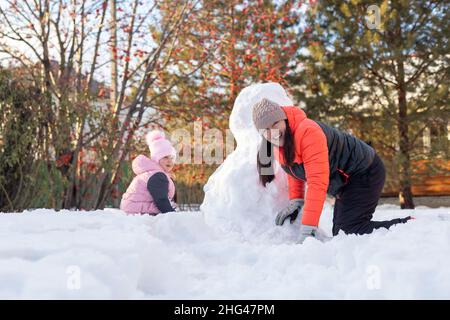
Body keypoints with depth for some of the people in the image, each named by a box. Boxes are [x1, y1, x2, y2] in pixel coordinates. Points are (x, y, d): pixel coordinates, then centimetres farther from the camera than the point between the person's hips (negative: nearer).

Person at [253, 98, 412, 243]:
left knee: (350, 230, -23)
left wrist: (308, 226, -36)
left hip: (366, 173, -10)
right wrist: (296, 201, 0)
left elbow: (318, 181, -35)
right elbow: (295, 170, 15)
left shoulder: (307, 131, -30)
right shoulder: (279, 142, -2)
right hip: (347, 183, 10)